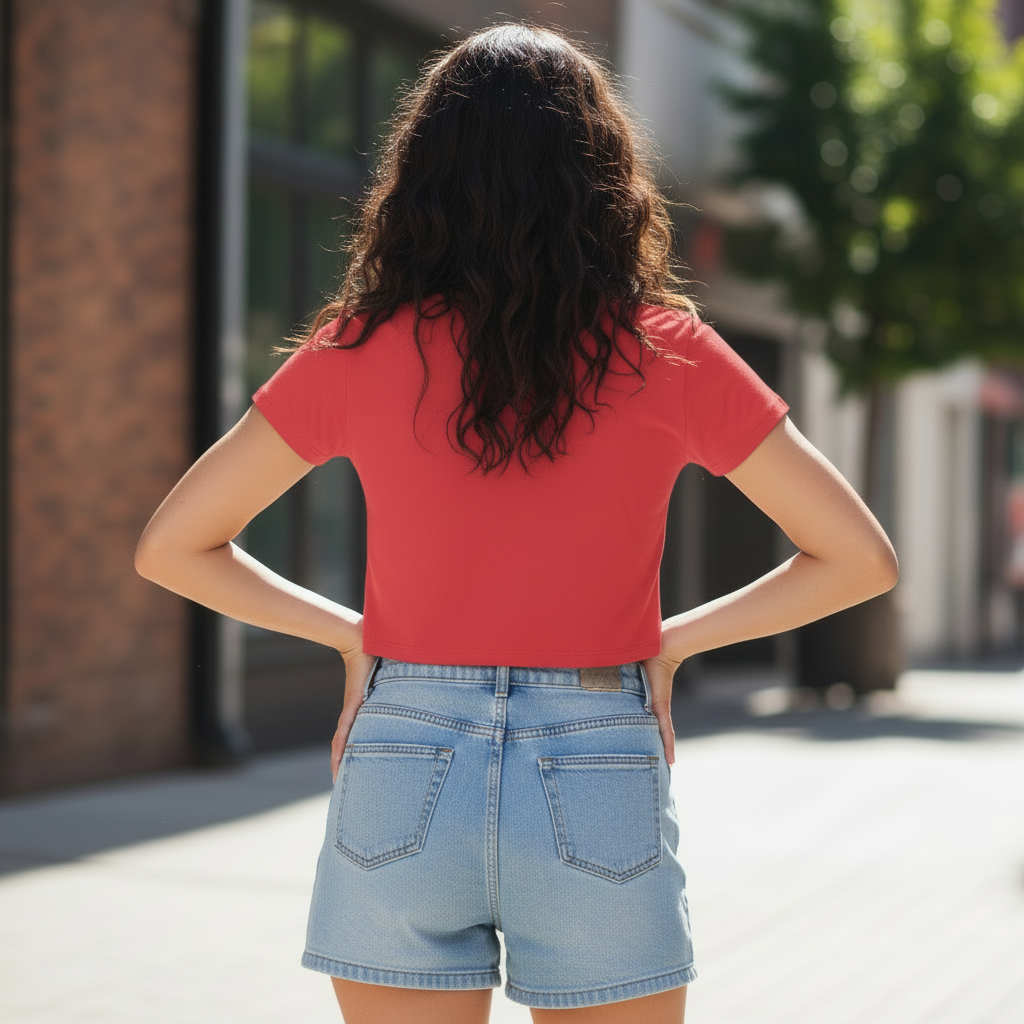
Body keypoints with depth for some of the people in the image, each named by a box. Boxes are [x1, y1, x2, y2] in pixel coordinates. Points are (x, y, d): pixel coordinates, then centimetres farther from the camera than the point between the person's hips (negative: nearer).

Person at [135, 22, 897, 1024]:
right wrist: (673, 640, 6)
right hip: (600, 796, 0)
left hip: (401, 786, 1)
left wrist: (347, 633, 8)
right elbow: (860, 557, -1)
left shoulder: (360, 352, -3)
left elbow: (170, 547, 3)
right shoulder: (666, 354, -5)